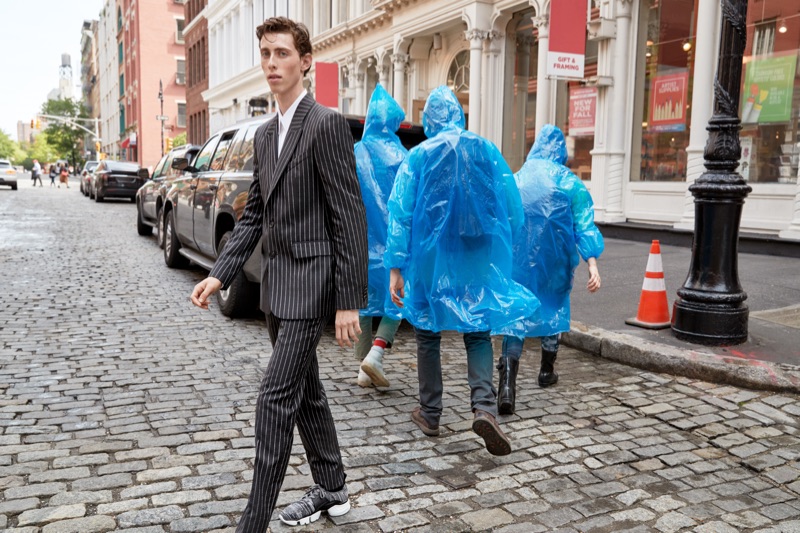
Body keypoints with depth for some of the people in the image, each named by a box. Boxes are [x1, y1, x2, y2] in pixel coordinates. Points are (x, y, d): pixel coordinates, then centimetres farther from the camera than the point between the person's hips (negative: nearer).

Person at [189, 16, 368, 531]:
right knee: (305, 391, 16)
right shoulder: (266, 134, 14)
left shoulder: (327, 124, -11)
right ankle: (332, 490, 33)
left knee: (276, 399, -7)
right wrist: (220, 274, 7)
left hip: (311, 281, -9)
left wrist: (349, 302, -18)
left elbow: (350, 218, -16)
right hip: (277, 283, 9)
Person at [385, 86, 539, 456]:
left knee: (428, 335, 13)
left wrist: (395, 268, -5)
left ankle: (430, 415, 22)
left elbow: (400, 214, -7)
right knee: (478, 335, 11)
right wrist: (501, 248, 17)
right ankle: (484, 407, -9)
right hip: (477, 258, 1)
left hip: (430, 258, -1)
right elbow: (513, 209, 5)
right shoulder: (487, 151, 3)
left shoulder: (418, 156, -3)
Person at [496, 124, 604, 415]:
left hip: (518, 258, 0)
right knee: (554, 307, 22)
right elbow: (584, 226, -7)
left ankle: (507, 384, -17)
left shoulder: (515, 179, 7)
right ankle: (547, 370, 35)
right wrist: (592, 264, -10)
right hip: (555, 259, 0)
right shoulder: (571, 182, 1)